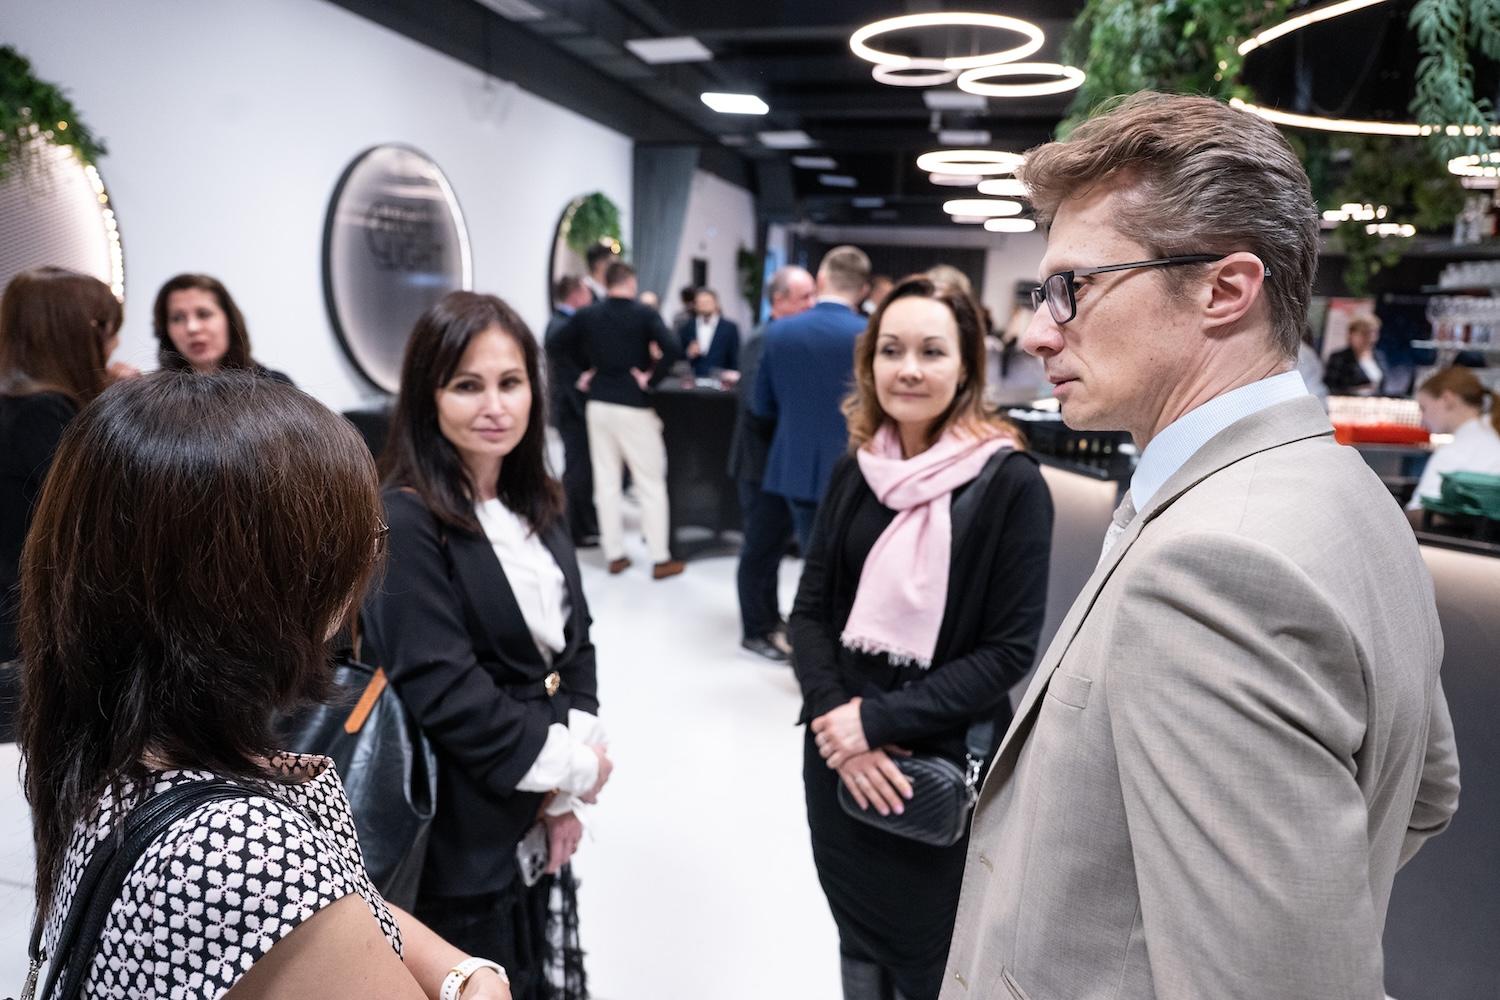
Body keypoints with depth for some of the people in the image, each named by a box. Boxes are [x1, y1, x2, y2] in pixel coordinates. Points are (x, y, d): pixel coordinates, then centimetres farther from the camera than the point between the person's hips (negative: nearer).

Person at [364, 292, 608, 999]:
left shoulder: (535, 506, 6)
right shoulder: (403, 523, -19)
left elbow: (574, 641, 7)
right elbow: (441, 690, -23)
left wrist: (577, 755, -7)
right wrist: (568, 768, -14)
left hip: (544, 809, 7)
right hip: (464, 826, -7)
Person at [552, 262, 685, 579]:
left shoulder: (588, 314, 3)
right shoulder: (644, 314, -9)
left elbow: (562, 341, 13)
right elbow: (671, 349, -22)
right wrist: (651, 377, -10)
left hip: (598, 404, 4)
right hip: (634, 406, -4)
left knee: (606, 482, 10)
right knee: (651, 483, 3)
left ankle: (614, 555, 15)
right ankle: (661, 558, 5)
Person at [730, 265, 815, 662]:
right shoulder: (764, 341, -18)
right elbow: (755, 403, -29)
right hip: (765, 463, -9)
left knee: (774, 545, 19)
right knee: (760, 548, 3)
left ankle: (770, 619, 32)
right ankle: (756, 630, 14)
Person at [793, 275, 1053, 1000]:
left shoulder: (1010, 483, -13)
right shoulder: (857, 469, 1)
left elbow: (1009, 651, -14)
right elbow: (809, 609, 3)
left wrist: (880, 720, -18)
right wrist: (834, 715, -13)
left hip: (943, 764, -4)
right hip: (839, 756, 4)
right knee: (858, 934, 21)